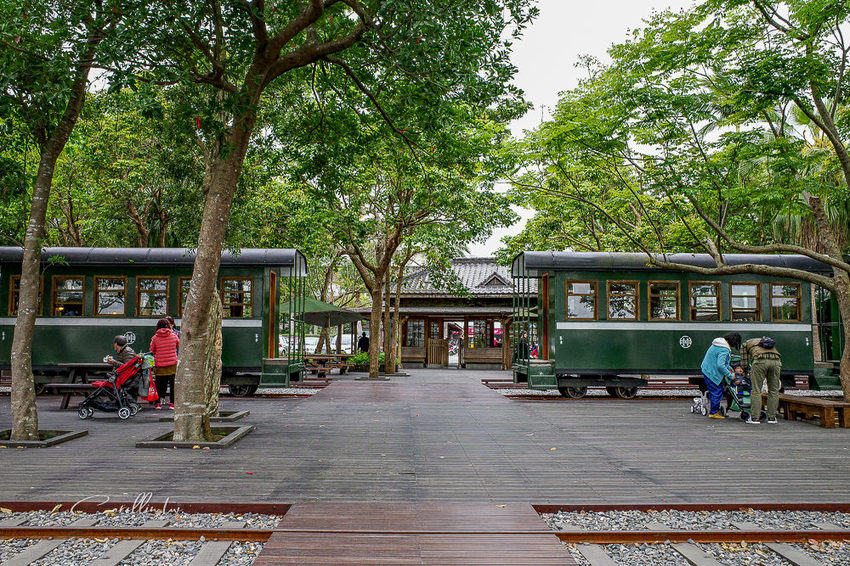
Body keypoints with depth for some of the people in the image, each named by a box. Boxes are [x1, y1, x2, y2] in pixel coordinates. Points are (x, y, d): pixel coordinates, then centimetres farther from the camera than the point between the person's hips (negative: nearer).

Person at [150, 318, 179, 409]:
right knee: (173, 384, 6)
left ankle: (158, 402, 8)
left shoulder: (155, 338, -1)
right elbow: (180, 348, 13)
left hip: (159, 365, 0)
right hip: (172, 364, 0)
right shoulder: (174, 336, 0)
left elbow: (152, 351, 10)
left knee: (159, 384, 12)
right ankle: (172, 403, 5)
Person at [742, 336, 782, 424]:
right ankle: (772, 418, 17)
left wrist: (749, 371, 39)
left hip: (760, 361, -3)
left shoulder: (746, 343, 30)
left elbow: (744, 362, 23)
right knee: (774, 391, 13)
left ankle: (755, 418, 3)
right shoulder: (771, 342, 41)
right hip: (776, 360, 3)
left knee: (756, 391, 2)